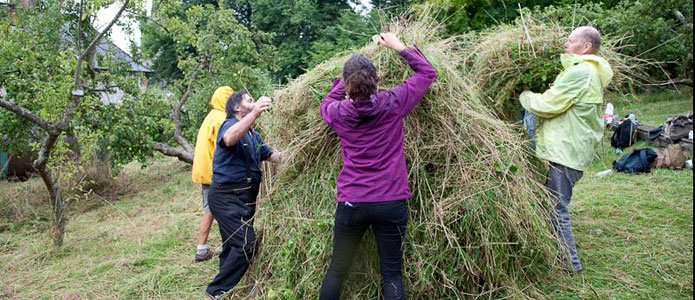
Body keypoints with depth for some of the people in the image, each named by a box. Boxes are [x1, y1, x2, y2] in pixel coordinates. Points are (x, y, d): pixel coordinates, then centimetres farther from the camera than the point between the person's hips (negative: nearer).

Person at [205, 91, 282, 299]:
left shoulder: (253, 134, 17)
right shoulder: (231, 124, -12)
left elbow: (272, 156, 16)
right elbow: (229, 139, -37)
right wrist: (255, 113, -48)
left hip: (244, 198, 10)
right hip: (227, 196, -10)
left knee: (233, 245, 18)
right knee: (246, 245, -16)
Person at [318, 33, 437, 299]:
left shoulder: (337, 113, -2)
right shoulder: (393, 103, -6)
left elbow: (326, 102, 25)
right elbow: (427, 73, 8)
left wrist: (348, 78, 25)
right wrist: (399, 46, 15)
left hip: (351, 203, 1)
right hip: (391, 203, -1)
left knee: (337, 270, 16)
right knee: (391, 274, 7)